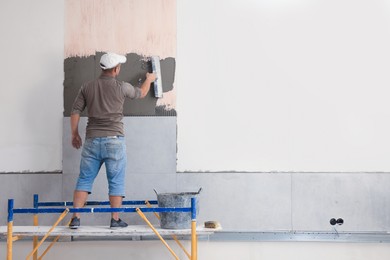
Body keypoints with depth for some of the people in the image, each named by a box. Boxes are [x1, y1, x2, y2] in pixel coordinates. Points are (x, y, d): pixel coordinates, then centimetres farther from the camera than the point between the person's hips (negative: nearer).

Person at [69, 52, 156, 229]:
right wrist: (149, 80, 36)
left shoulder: (87, 87, 5)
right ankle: (115, 220, 7)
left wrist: (75, 135, 16)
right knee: (116, 182, 5)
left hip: (92, 140, 3)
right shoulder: (121, 87, -3)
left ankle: (75, 218, 1)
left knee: (84, 180, 7)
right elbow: (141, 93, 16)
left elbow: (75, 112, 4)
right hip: (114, 140, -3)